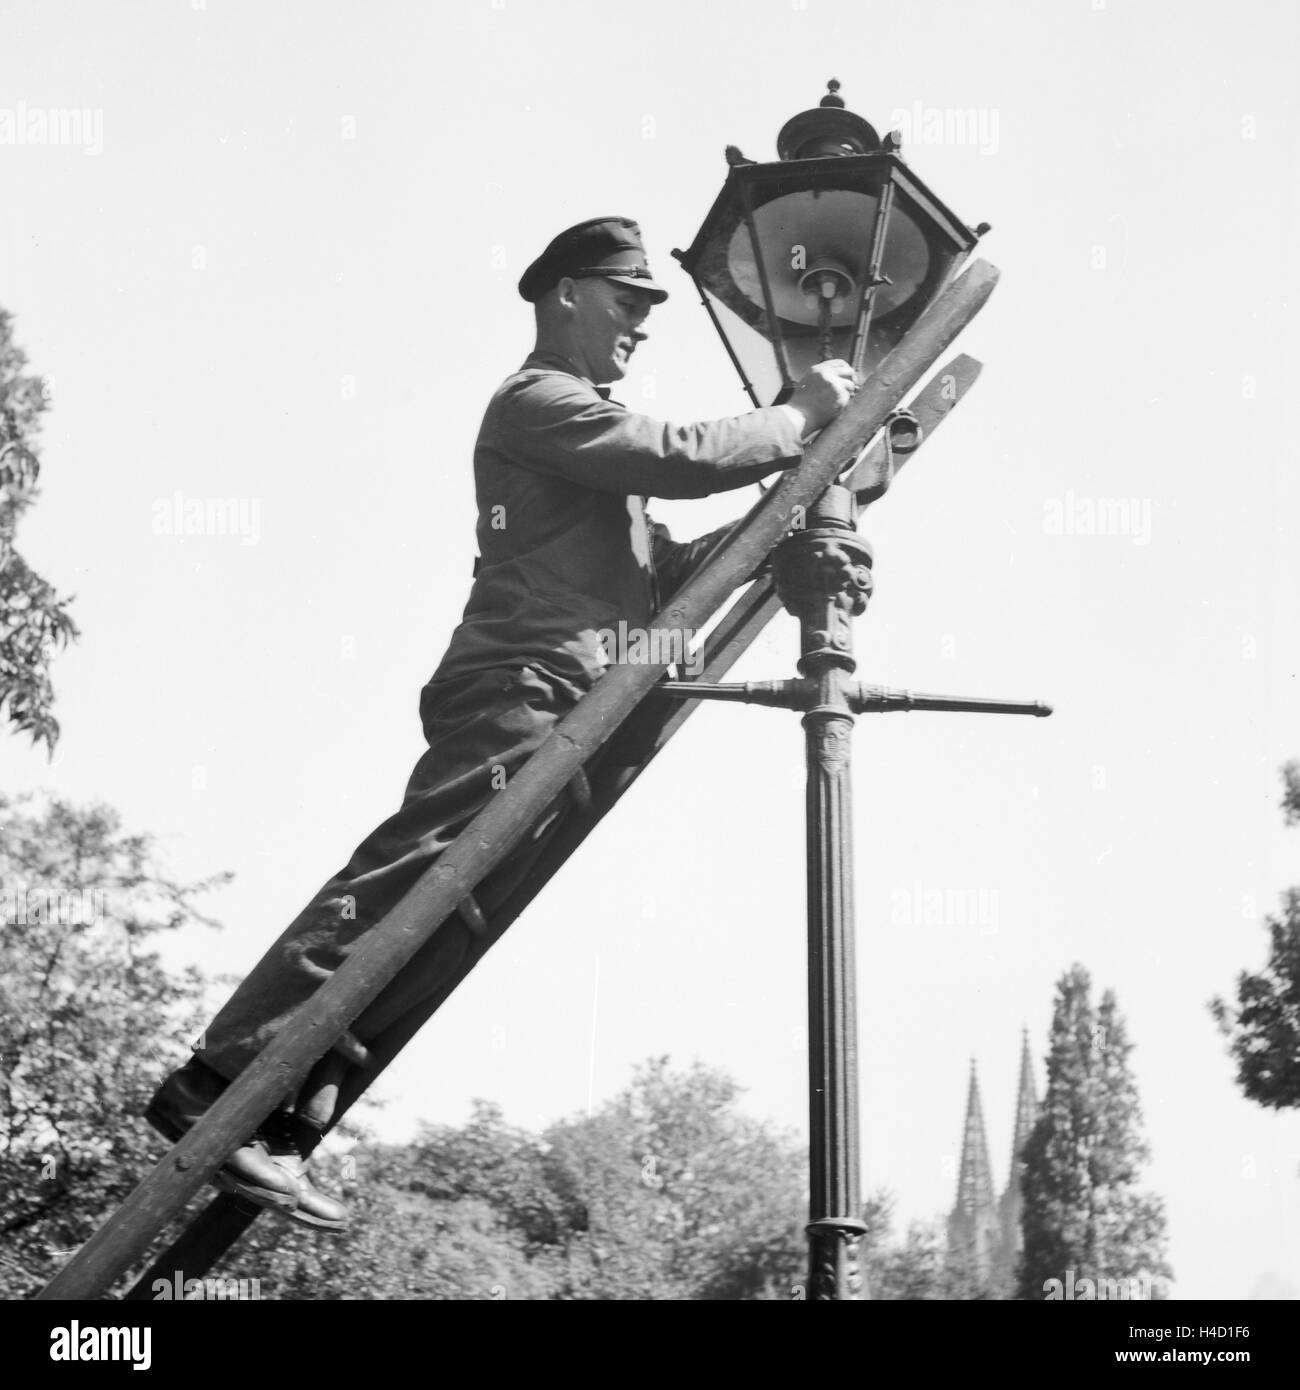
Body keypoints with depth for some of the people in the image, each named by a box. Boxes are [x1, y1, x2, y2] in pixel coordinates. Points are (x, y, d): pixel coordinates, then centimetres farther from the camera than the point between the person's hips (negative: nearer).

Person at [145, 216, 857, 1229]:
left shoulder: (589, 426, 33)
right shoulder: (539, 401, 2)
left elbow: (665, 569, 28)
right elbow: (684, 459, -11)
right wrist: (804, 417, 1)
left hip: (568, 710, 9)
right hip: (525, 690, -9)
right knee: (411, 887, -20)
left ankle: (267, 1134, -5)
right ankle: (222, 1086, -24)